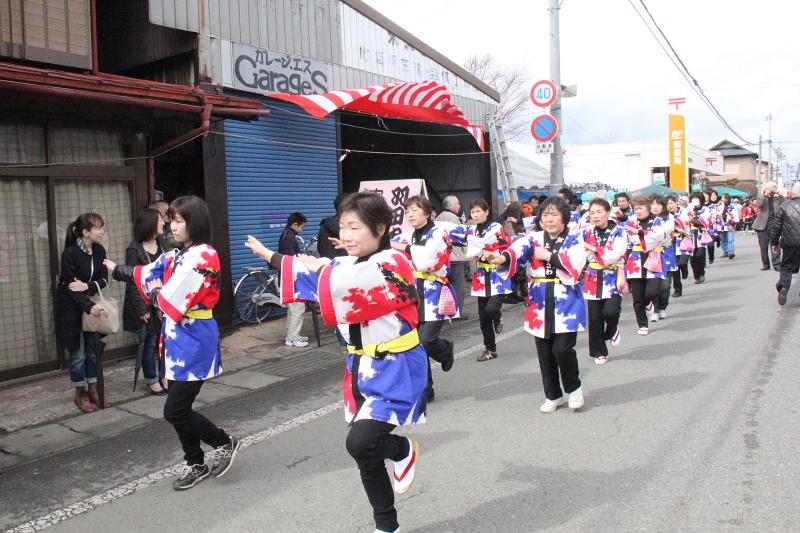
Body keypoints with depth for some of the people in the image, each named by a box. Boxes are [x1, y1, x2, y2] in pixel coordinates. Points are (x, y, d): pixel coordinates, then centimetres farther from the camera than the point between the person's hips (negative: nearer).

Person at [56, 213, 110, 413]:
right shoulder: (70, 253, -19)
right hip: (71, 309, -5)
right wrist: (89, 306, -33)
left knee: (93, 350, 9)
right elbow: (70, 286, -21)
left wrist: (87, 286, -21)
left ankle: (93, 390, 21)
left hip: (92, 305, 5)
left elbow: (104, 279, -1)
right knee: (78, 353, 2)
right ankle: (80, 394, 16)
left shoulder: (99, 251, -3)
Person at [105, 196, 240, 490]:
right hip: (178, 341, 8)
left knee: (175, 411, -6)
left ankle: (224, 442, 14)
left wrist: (157, 292, 0)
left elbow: (172, 301, -20)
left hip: (195, 342, -8)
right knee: (179, 408, 13)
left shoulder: (204, 257, -17)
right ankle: (196, 464, 29)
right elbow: (144, 274, 24)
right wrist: (115, 269, 35)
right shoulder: (174, 257, 10)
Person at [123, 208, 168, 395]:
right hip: (147, 304, -5)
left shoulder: (162, 244, 4)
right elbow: (132, 282, -11)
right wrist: (141, 309, -14)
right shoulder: (134, 250, -11)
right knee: (149, 343, 6)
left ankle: (165, 376, 23)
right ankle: (152, 380, 21)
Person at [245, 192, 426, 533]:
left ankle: (403, 450, 11)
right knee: (367, 456, 14)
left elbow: (339, 286, -30)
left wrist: (319, 269, -12)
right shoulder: (350, 265, 5)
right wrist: (268, 255, 16)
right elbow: (315, 271, 15)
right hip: (363, 368, 8)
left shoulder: (393, 265, -20)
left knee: (360, 443, -23)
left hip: (397, 372, -8)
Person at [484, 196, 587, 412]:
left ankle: (573, 388, 16)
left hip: (567, 305, -3)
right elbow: (517, 250, -19)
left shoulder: (575, 239, 0)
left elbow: (574, 265, -18)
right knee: (544, 353, 10)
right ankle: (553, 395, 30)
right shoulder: (533, 239, 3)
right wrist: (501, 257, -39)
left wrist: (548, 256, -17)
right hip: (540, 305, 3)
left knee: (562, 349, -13)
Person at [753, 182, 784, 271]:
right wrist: (765, 195, -10)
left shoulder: (777, 199, 13)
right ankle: (765, 264, 15)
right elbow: (759, 205, -16)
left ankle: (777, 264, -3)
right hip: (763, 225, -1)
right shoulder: (760, 197, 6)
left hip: (774, 224, 1)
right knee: (763, 246, 5)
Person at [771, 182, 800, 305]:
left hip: (790, 243, 0)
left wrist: (774, 242, 12)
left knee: (786, 267, 6)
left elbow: (777, 226, 3)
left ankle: (783, 287, -19)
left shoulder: (784, 206, 0)